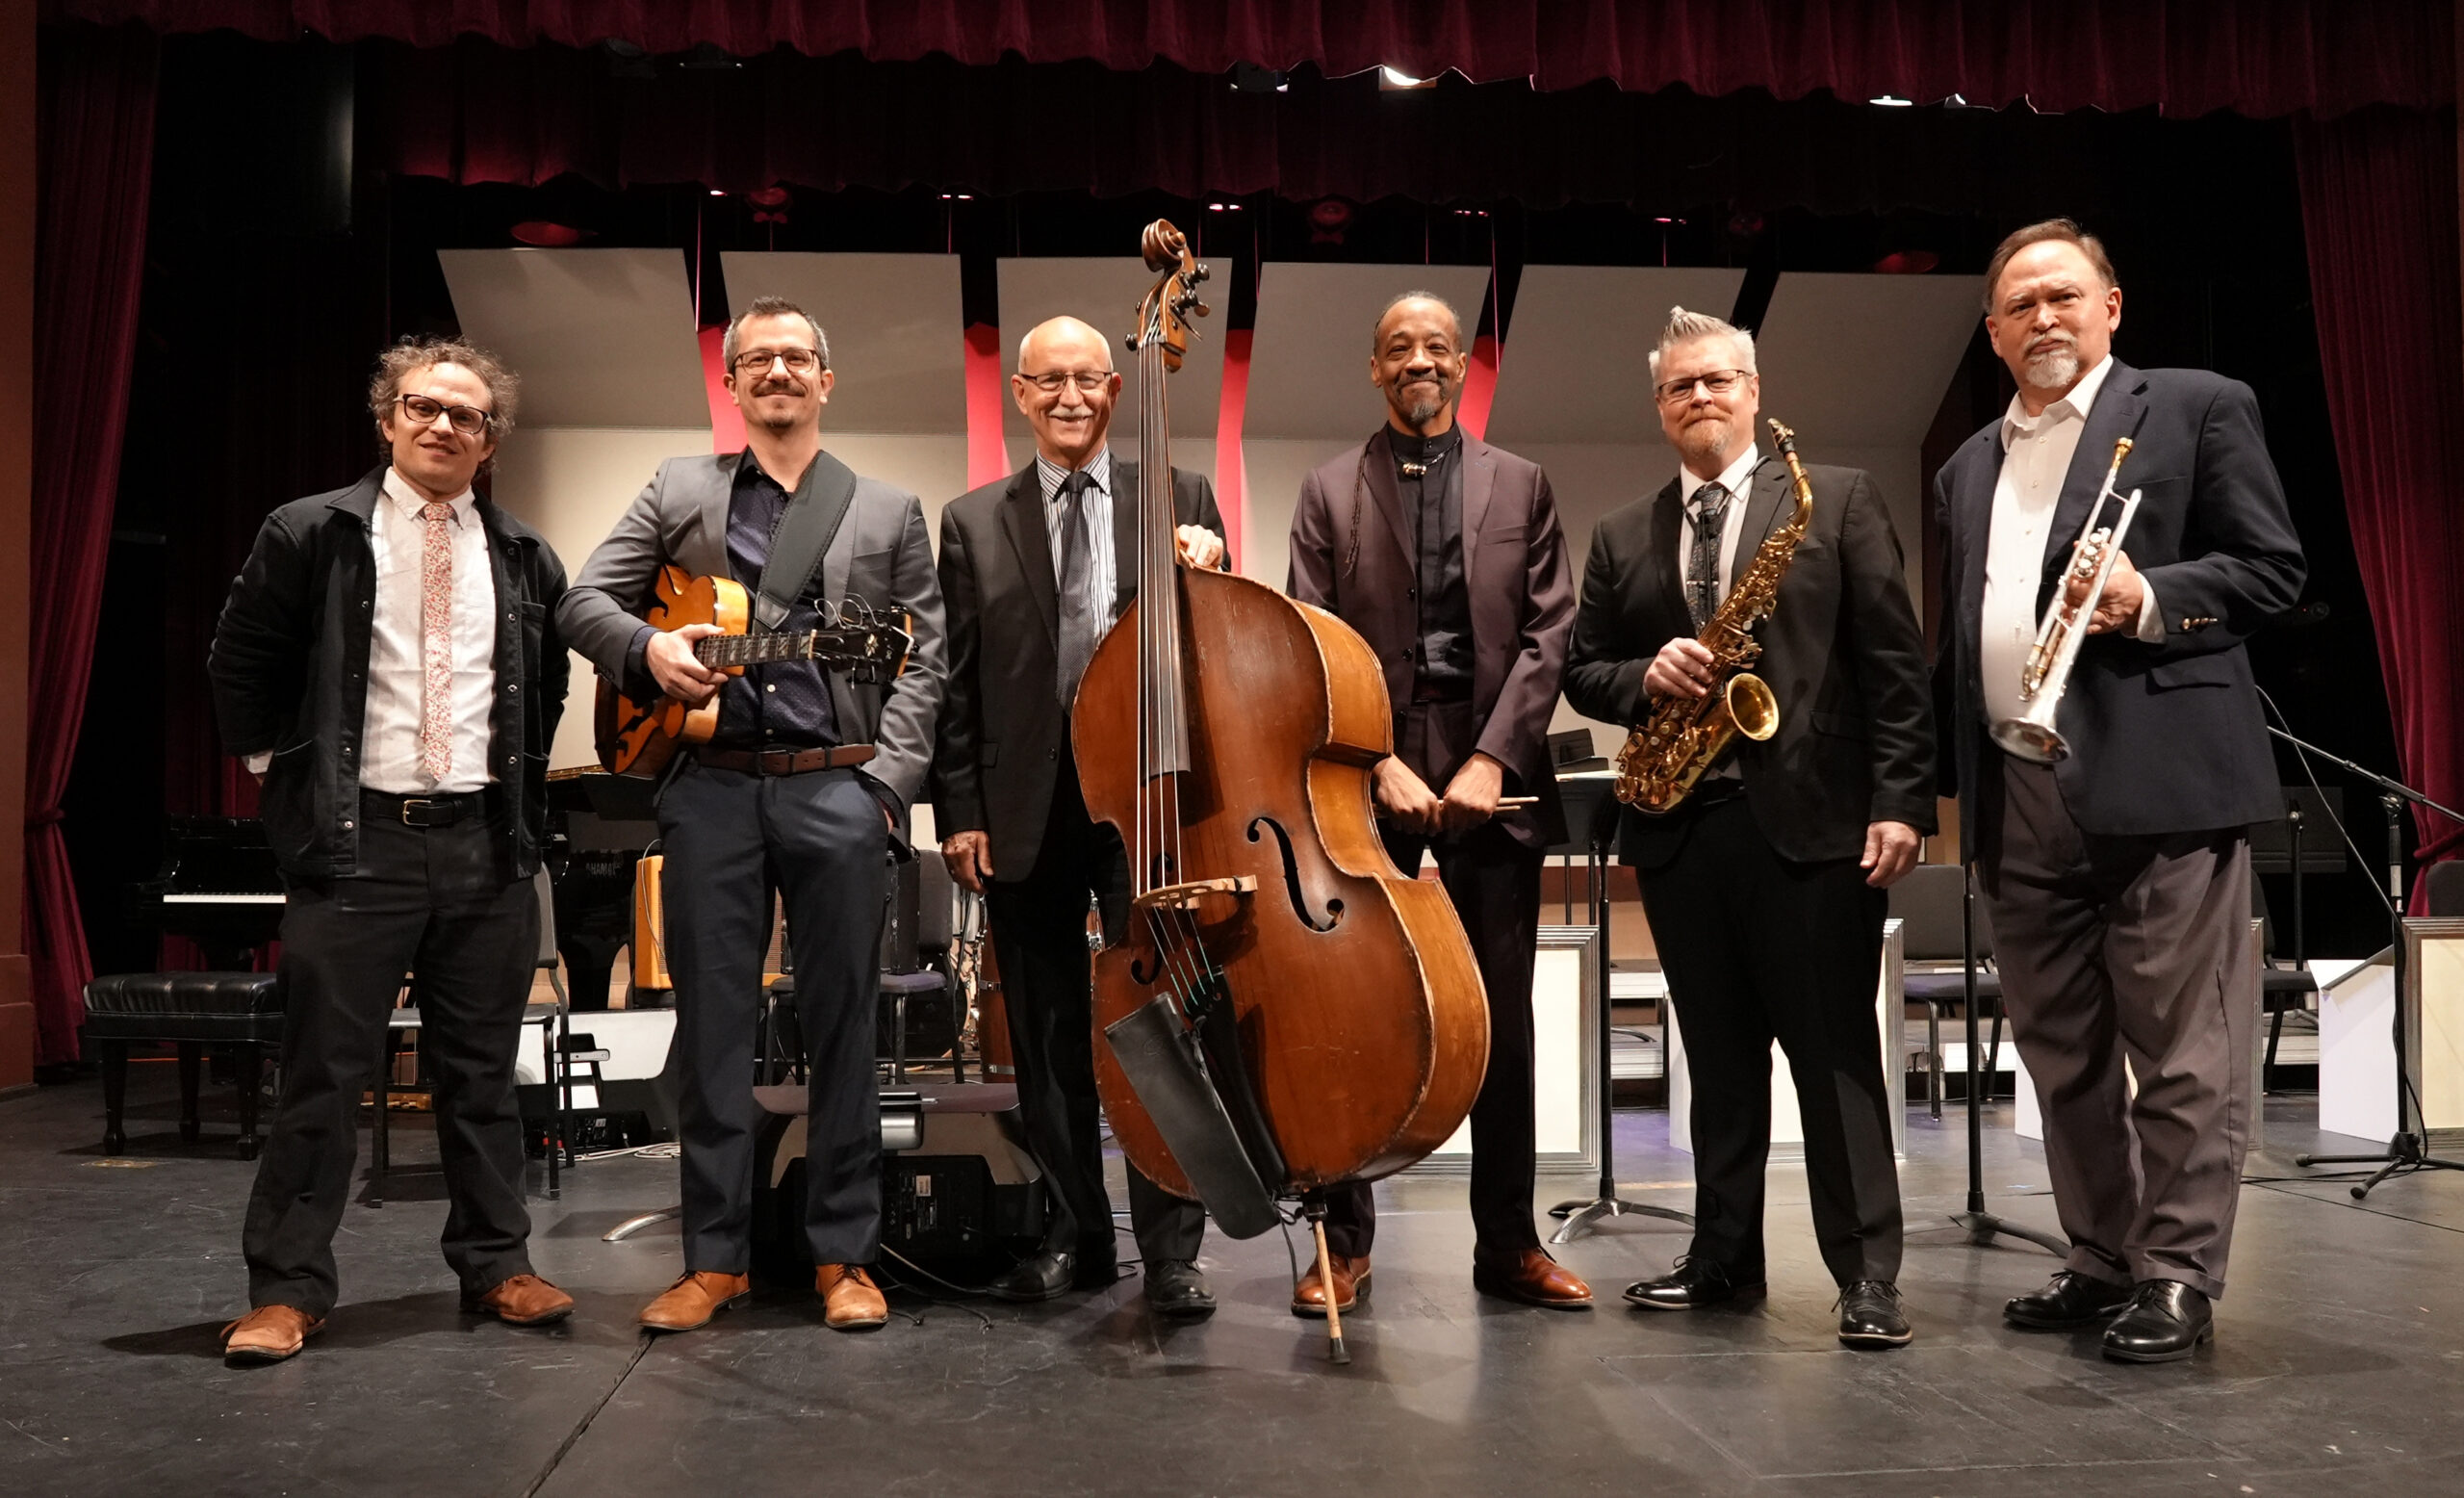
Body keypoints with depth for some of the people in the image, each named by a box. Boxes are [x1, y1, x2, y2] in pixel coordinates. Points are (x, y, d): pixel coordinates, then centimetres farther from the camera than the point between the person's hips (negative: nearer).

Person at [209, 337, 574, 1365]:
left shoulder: (524, 561, 9)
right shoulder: (311, 535, 1)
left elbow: (549, 685, 21)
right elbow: (241, 662, 7)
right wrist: (280, 769, 3)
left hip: (487, 843, 3)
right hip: (356, 837, -3)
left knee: (483, 1069, 10)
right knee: (324, 1070, 0)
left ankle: (495, 1265, 21)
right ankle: (289, 1288, 10)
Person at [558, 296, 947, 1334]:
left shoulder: (889, 510, 14)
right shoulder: (678, 491, 16)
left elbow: (921, 662, 7)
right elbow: (582, 601, 11)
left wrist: (888, 782, -5)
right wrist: (646, 647, -10)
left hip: (838, 790, -1)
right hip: (710, 789, 1)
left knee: (842, 1026, 2)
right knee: (711, 1025, 4)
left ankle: (844, 1256, 12)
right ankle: (715, 1257, 14)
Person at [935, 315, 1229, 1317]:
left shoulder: (1180, 498, 7)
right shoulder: (973, 522, 10)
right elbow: (958, 683, 7)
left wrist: (1208, 576, -13)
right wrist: (960, 812, 1)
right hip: (1027, 812, 2)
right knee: (1049, 1039, 11)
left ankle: (1170, 1250, 9)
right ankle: (1075, 1235, 25)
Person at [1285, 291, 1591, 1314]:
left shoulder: (1520, 486, 13)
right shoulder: (1329, 492, 10)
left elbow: (1548, 632, 4)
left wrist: (1491, 755, -9)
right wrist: (1381, 763, -11)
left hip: (1491, 770, 1)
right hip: (1365, 772, -1)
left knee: (1502, 1014, 6)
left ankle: (1508, 1240, 16)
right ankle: (1344, 1240, 11)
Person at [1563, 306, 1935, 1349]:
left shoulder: (1838, 499, 4)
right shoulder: (1621, 538, 15)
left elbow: (1893, 660, -1)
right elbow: (1583, 670, 15)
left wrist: (1900, 799, -10)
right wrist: (1644, 677, -8)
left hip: (1812, 814, -4)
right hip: (1678, 825, 4)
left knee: (1835, 1054, -1)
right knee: (1718, 1057, 12)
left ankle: (1868, 1275, 5)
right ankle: (1723, 1254, 22)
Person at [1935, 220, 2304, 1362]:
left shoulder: (2198, 407, 5)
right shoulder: (1968, 469, 21)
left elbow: (2272, 569, 0)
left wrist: (2148, 600, -18)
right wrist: (1939, 780, 12)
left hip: (2160, 780, -6)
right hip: (2018, 798, 6)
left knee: (2181, 1051, -1)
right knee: (2062, 1054, 12)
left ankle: (2177, 1275, 9)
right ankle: (2102, 1260, 23)